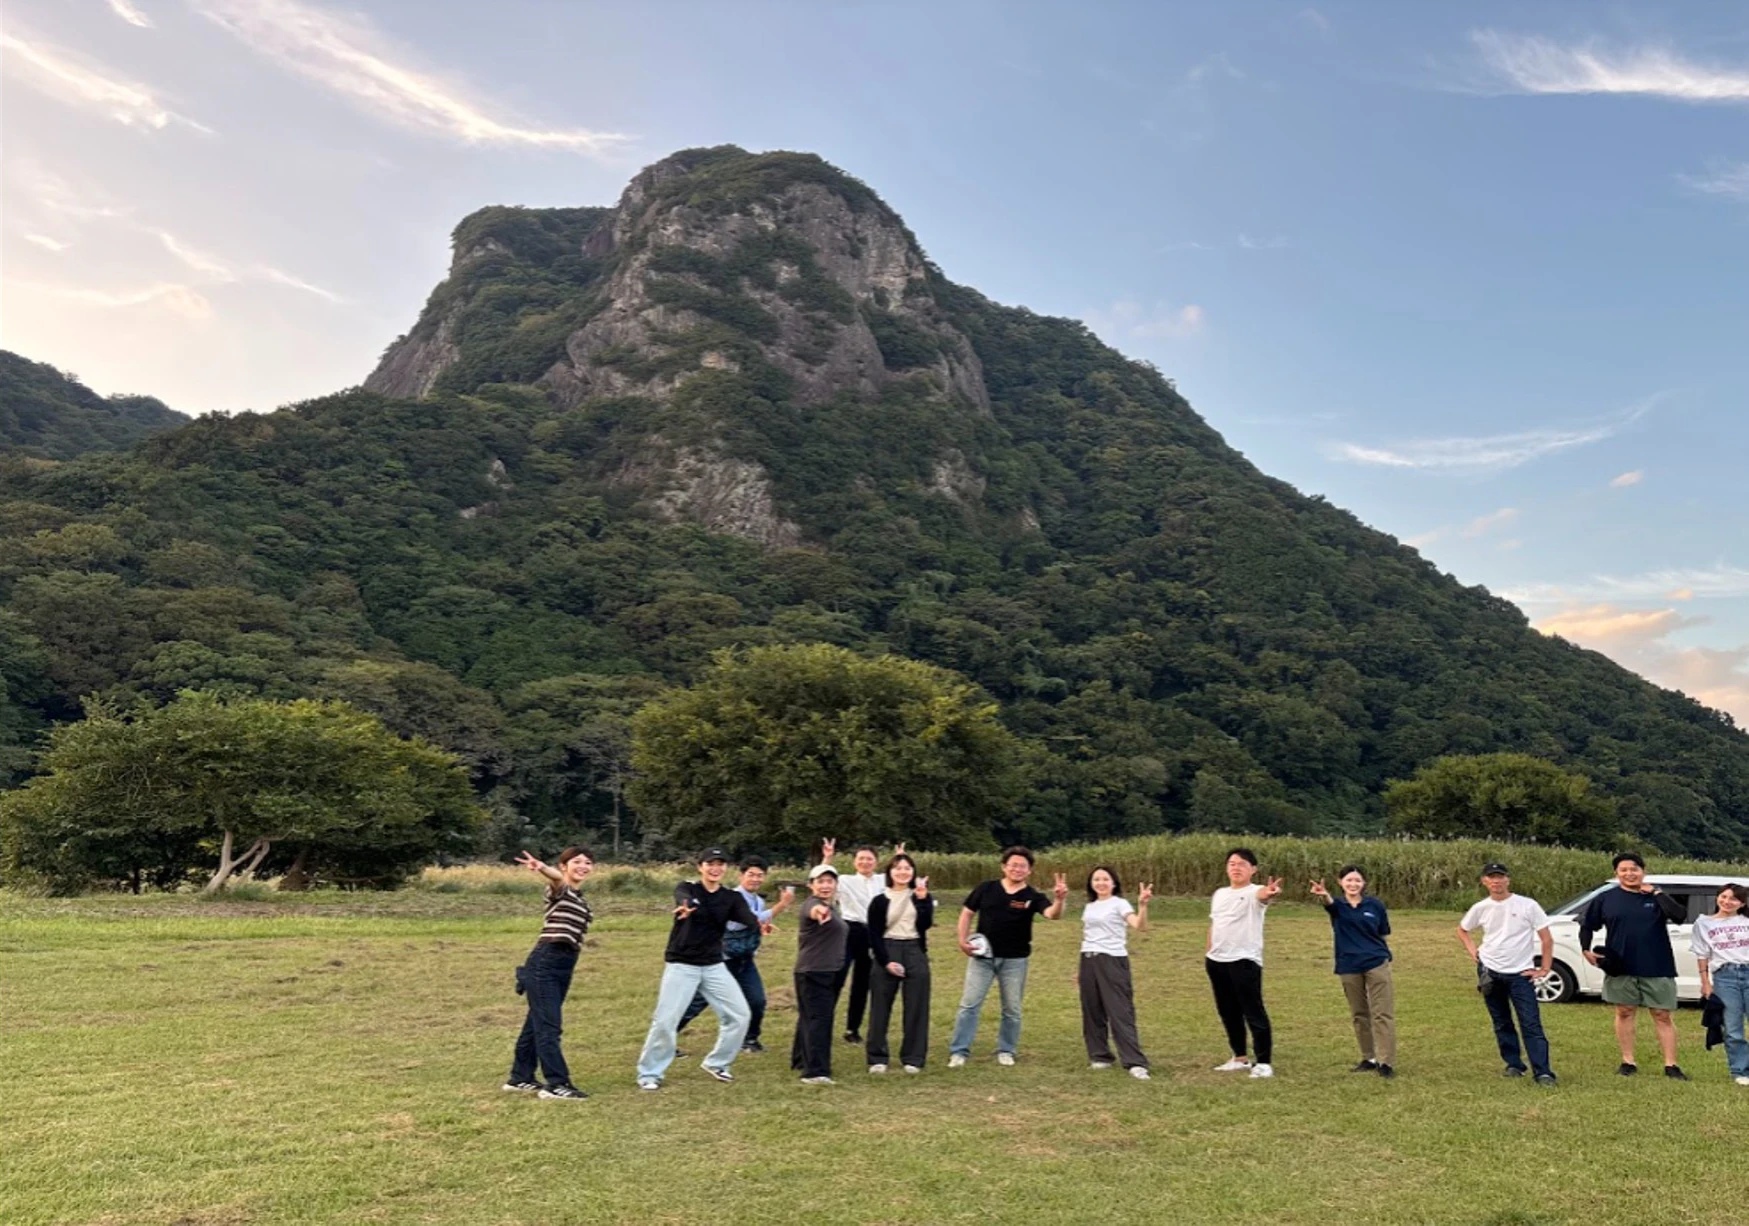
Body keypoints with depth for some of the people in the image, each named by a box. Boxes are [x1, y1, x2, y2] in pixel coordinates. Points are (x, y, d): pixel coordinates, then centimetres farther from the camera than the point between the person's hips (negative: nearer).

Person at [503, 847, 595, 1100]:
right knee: (548, 1025, -8)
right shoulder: (558, 888, -7)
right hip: (545, 963, -9)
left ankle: (520, 1078, 23)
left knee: (538, 1022, 14)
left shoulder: (581, 900, 20)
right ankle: (556, 1084, -8)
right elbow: (556, 876, -31)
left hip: (564, 965, 9)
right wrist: (542, 868, -53)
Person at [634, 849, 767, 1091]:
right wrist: (686, 907, -59)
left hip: (714, 967, 4)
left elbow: (745, 916, -20)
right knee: (665, 1021, -9)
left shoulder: (732, 897, 1)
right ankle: (650, 1073, 9)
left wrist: (759, 925, -45)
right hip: (681, 966, -4)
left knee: (739, 1014, 1)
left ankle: (717, 1063, 21)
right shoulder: (687, 889, -7)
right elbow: (684, 898, -33)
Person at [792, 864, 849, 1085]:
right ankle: (815, 1071, -17)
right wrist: (819, 911, -66)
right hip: (813, 973, -9)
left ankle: (800, 1060, 32)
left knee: (810, 1017, 19)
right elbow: (813, 911, -44)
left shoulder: (833, 908, 13)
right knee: (817, 1019, -14)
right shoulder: (813, 904, -17)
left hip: (831, 973, 9)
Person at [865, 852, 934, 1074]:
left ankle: (913, 1058, 12)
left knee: (916, 1007, 3)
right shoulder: (880, 900, 2)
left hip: (915, 953, 1)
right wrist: (886, 961, -10)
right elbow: (873, 935, -1)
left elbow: (926, 925, -7)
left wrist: (922, 898, -16)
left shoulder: (921, 896, 8)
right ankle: (877, 1058, 12)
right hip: (887, 953, -1)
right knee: (880, 1007, 2)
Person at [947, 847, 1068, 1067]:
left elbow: (1052, 914, -25)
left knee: (1012, 1009, 9)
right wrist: (963, 940, -6)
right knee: (969, 1004, -1)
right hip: (982, 957, 0)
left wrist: (1060, 900, -46)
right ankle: (959, 1051, 5)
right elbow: (967, 913, 6)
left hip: (1015, 960, 0)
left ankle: (1006, 1051, 25)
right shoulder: (986, 888, -3)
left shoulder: (1032, 897, -7)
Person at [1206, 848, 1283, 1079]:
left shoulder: (1254, 892, -9)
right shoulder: (1219, 894, 14)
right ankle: (1240, 1058, 27)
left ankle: (1263, 1062, 5)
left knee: (1254, 1012, -4)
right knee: (1228, 1012, 15)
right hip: (1217, 961, 7)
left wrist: (1268, 894, -58)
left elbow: (1261, 895, -34)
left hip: (1244, 961, -7)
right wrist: (1209, 953, 17)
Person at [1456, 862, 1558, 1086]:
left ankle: (1543, 1073, -6)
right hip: (1490, 973, 4)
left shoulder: (1527, 905, -8)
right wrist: (1473, 952, 6)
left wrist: (1545, 969, -7)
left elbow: (1546, 938, -4)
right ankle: (1514, 1065, 23)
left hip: (1521, 974, -3)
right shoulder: (1480, 908, 2)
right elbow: (1462, 930, 20)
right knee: (1501, 1024, 11)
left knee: (1531, 1025, -8)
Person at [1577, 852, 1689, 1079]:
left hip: (1657, 968, -1)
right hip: (1620, 968, 1)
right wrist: (1586, 950, -3)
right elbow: (1587, 926, 9)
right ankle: (1628, 1062, 16)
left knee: (1663, 1016, 3)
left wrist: (1656, 893, -15)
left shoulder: (1656, 896, 3)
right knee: (1625, 1013, 8)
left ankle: (1671, 1065, 9)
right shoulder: (1606, 899, 3)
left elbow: (1680, 916, -15)